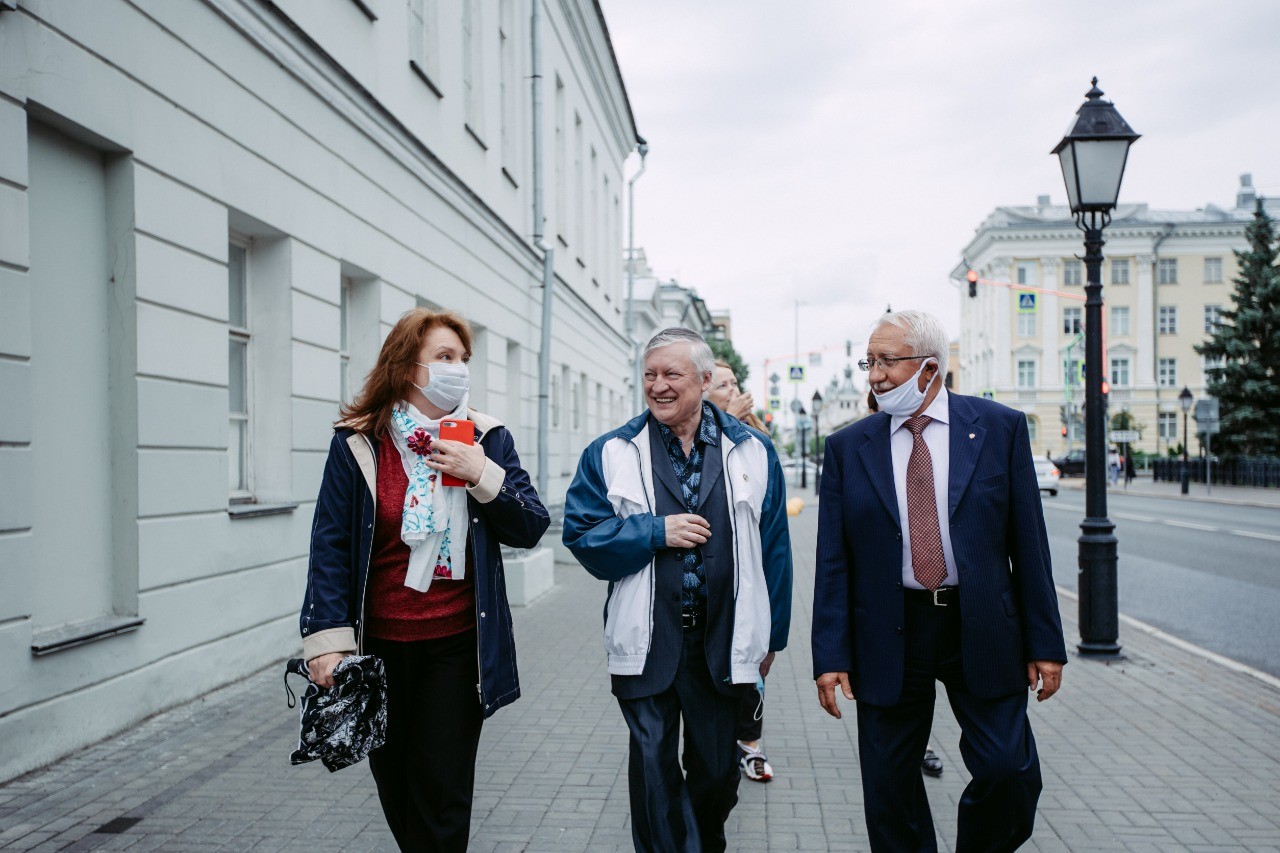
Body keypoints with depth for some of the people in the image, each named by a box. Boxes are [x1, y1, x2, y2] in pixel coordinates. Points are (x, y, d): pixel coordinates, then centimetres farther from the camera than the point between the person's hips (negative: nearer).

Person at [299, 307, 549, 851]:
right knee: (394, 784, 15)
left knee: (443, 795, 1)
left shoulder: (487, 439, 0)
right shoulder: (357, 444, -4)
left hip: (458, 644, 0)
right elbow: (331, 546, -6)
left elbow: (531, 528, -3)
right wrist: (329, 639, -13)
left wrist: (482, 476, -18)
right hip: (380, 645, 0)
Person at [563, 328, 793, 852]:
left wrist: (772, 636, 6)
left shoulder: (752, 452, 3)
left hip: (722, 642, 2)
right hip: (647, 643, -1)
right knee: (654, 771, 6)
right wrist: (656, 531, -15)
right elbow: (581, 533, -4)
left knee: (718, 772, 16)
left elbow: (773, 548, 5)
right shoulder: (610, 453, 0)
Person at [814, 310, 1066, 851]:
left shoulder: (1000, 427, 0)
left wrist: (1045, 642, -1)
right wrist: (830, 656, -5)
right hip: (888, 638, 1)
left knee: (1010, 772, -2)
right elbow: (832, 563, 0)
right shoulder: (847, 448, 1)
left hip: (982, 632, 0)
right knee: (889, 787, 8)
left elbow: (1028, 541, 0)